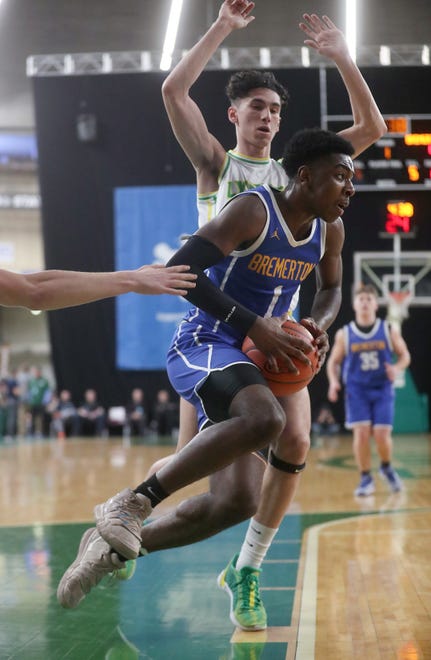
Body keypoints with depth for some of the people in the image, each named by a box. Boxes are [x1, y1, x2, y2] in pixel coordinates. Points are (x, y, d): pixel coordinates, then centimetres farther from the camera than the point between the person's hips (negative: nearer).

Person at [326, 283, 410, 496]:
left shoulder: (389, 330, 1)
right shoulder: (344, 334, 1)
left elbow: (405, 355, 8)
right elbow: (333, 362, 9)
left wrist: (397, 368, -13)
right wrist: (334, 381, -9)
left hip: (382, 390, 0)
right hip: (356, 390, 0)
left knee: (381, 434, -7)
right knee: (361, 432, -13)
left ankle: (386, 467, 24)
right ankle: (365, 479, 3)